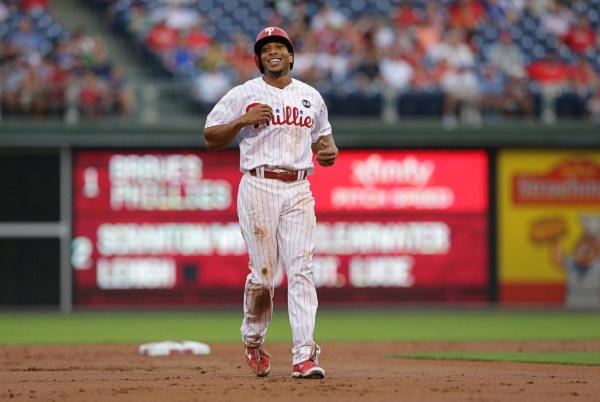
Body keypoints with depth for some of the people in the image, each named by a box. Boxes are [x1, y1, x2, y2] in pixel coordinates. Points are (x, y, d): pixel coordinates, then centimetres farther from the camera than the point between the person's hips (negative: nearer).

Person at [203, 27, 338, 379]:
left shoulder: (311, 97, 16)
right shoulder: (243, 95, 5)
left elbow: (323, 136, 28)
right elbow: (210, 139, 5)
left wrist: (330, 150, 5)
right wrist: (243, 120, -11)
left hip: (299, 191, 3)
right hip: (259, 188, -2)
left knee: (302, 270, -8)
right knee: (263, 272, -5)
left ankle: (304, 356, -14)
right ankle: (253, 340, 21)